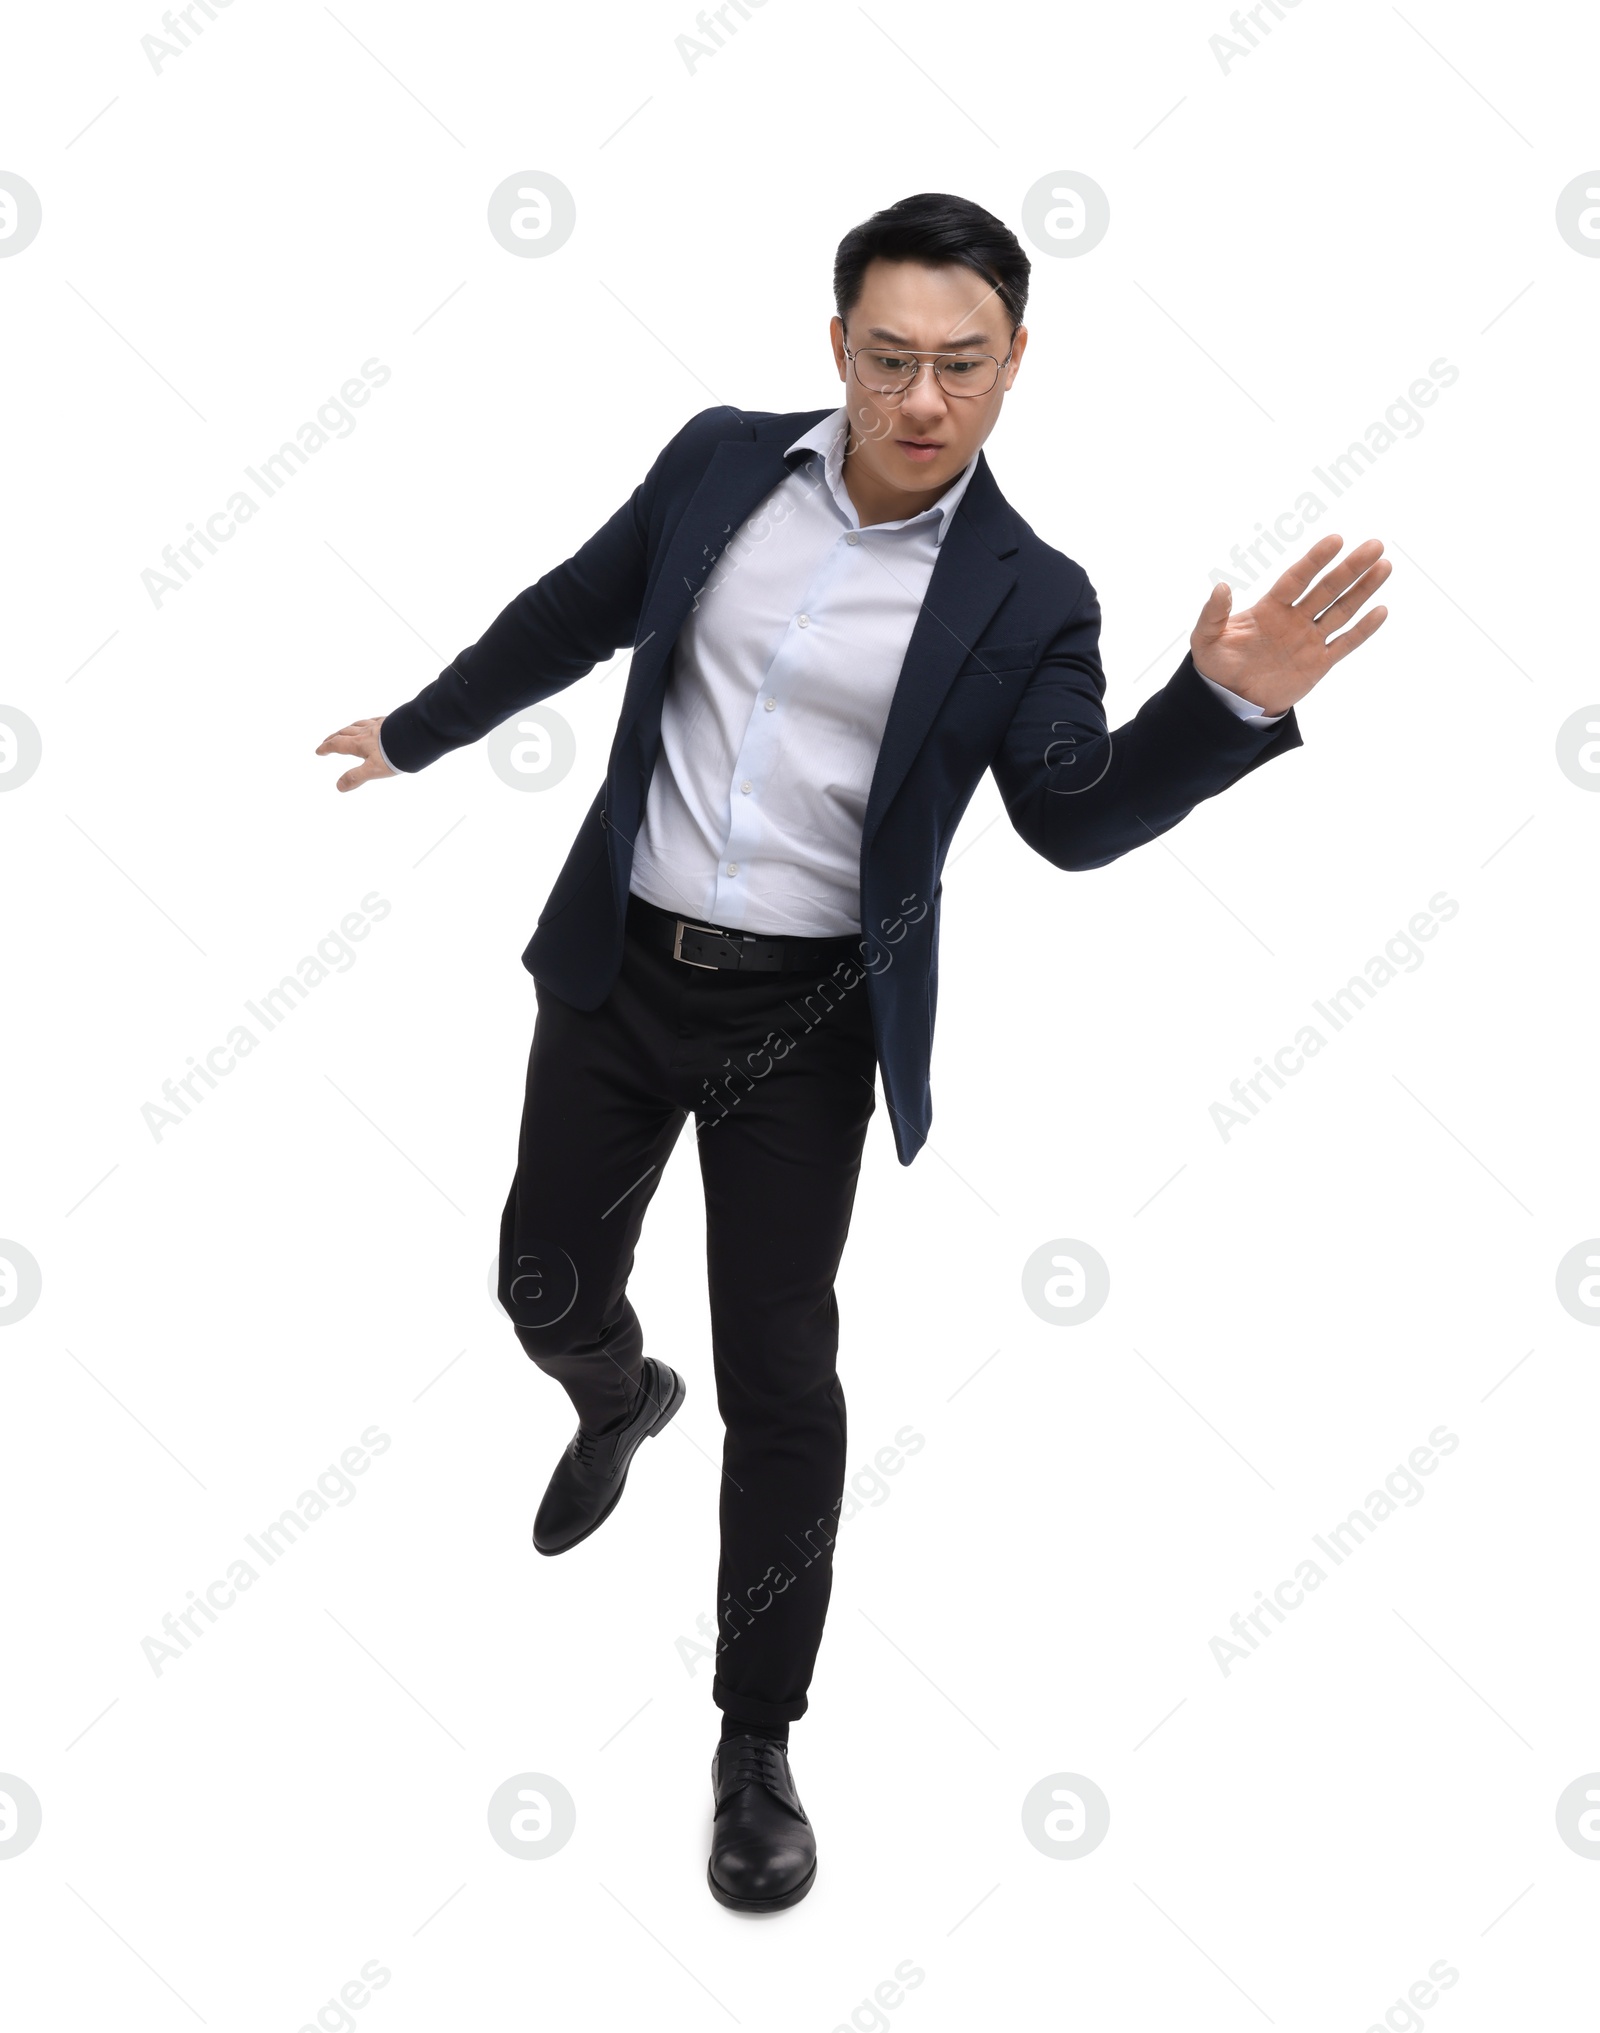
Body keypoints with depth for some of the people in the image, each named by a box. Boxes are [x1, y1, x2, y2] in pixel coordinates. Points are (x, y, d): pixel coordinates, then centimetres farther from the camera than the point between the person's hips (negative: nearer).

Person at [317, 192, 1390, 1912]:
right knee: (546, 1290, 16)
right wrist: (414, 731, 23)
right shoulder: (720, 461, -1)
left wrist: (1231, 703, -32)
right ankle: (622, 1402, 55)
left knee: (781, 1384, 0)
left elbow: (1076, 817, -16)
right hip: (619, 969, 3)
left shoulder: (1021, 595, -8)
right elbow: (573, 615, 12)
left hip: (803, 1018, -3)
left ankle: (756, 1745, 18)